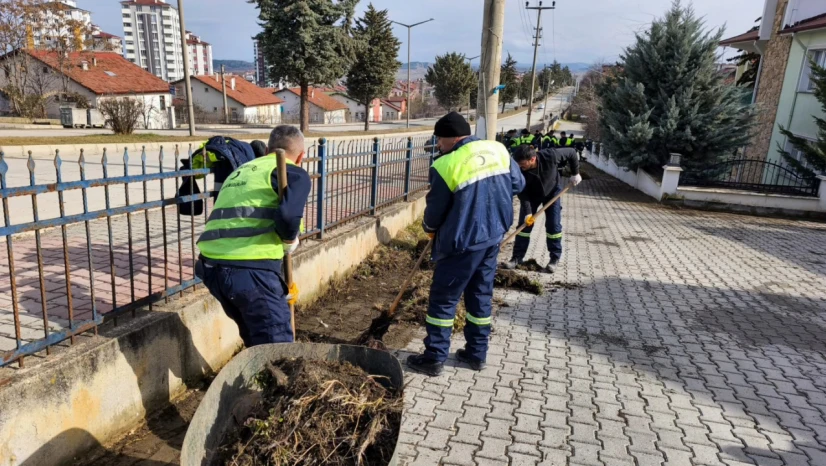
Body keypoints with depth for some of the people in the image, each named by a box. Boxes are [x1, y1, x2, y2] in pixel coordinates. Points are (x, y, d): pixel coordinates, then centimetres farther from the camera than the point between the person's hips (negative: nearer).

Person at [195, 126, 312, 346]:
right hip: (251, 268, -7)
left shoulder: (241, 170, 28)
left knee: (255, 340, 24)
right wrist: (290, 240, 5)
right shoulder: (295, 174, 5)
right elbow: (288, 215, -15)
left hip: (211, 266, 8)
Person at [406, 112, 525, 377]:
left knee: (443, 298, 7)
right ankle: (477, 354, 28)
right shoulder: (498, 150, 0)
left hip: (462, 241, -6)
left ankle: (434, 358, 16)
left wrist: (430, 228, 15)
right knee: (481, 295, 18)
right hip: (493, 236, 6)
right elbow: (518, 185, 11)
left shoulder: (446, 165, -17)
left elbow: (435, 208, -6)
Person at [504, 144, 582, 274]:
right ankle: (517, 257, 6)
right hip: (531, 194, 1)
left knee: (553, 225, -4)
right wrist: (527, 212, -29)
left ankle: (555, 258, 9)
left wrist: (575, 173, -12)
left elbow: (571, 152, -18)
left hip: (552, 191, -1)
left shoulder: (551, 156, -37)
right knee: (524, 224, -2)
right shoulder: (519, 170, -33)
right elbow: (522, 193, -23)